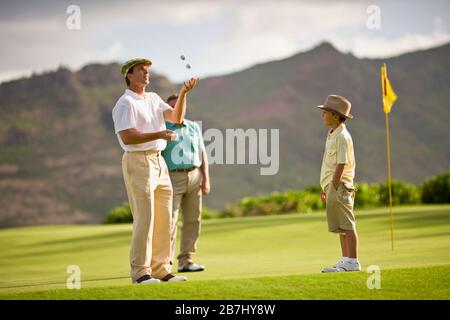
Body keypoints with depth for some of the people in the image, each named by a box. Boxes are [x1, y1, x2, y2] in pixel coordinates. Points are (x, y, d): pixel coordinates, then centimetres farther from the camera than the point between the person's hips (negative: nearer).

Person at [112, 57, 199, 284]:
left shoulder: (153, 98, 18)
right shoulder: (125, 104, -8)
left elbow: (176, 117, 7)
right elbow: (127, 137, -18)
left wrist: (183, 93, -6)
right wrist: (158, 135, -25)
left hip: (159, 162, 8)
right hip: (138, 162, -8)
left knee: (164, 219, 7)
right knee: (144, 218, -10)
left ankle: (161, 269, 11)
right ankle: (140, 272, -7)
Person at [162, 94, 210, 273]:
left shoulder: (194, 127, 14)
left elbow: (202, 154, 13)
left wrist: (206, 179, 5)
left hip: (194, 176, 5)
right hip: (173, 177, -5)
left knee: (192, 220, 3)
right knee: (169, 221, -11)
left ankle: (185, 261, 8)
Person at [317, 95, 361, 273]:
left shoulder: (342, 137, -13)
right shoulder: (333, 135, 16)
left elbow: (341, 165, -18)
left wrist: (334, 188, -19)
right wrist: (325, 187, 18)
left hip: (340, 185, -10)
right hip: (334, 186, 10)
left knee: (347, 226, -8)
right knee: (342, 227, 14)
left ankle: (353, 262, -7)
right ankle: (346, 260, 20)